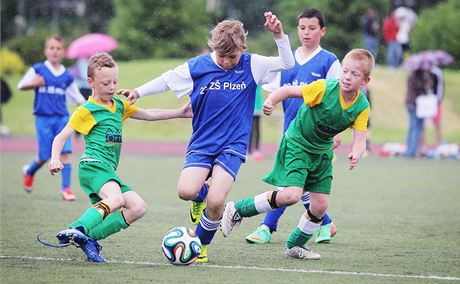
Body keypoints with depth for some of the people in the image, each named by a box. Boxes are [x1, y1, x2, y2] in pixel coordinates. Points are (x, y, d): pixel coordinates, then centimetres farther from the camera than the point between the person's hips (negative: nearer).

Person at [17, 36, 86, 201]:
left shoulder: (66, 76, 8)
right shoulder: (38, 70, 1)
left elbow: (77, 97, 15)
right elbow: (21, 85, 4)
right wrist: (34, 84, -15)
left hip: (62, 119, 2)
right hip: (43, 118, -2)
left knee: (65, 153, -11)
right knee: (44, 156, 0)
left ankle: (66, 189, -6)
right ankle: (29, 172, 33)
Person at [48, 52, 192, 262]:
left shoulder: (120, 106, 20)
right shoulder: (87, 110, -1)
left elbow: (148, 114, 30)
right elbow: (61, 137, -6)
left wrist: (180, 113, 25)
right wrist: (55, 159, -24)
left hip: (108, 170, 8)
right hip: (93, 165, -8)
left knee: (138, 207, -4)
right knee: (116, 199, -35)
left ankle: (89, 238, -9)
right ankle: (77, 229, -48)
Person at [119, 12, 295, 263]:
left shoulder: (251, 65, -3)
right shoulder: (197, 66, -3)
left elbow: (287, 63, -3)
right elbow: (167, 80, 10)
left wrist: (279, 35, -17)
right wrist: (138, 92, 3)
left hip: (233, 146, -1)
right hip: (201, 144, 1)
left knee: (215, 201, -18)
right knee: (186, 191, -21)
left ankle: (201, 244, 10)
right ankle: (202, 193, 18)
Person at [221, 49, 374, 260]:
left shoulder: (362, 107, -12)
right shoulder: (325, 88, -24)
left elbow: (360, 140, -16)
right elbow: (289, 90, -17)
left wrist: (356, 155, -39)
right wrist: (271, 101, -36)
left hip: (322, 152, 5)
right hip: (297, 144, -5)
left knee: (321, 205, 2)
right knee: (292, 195, -23)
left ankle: (295, 246, 25)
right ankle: (237, 210, -7)